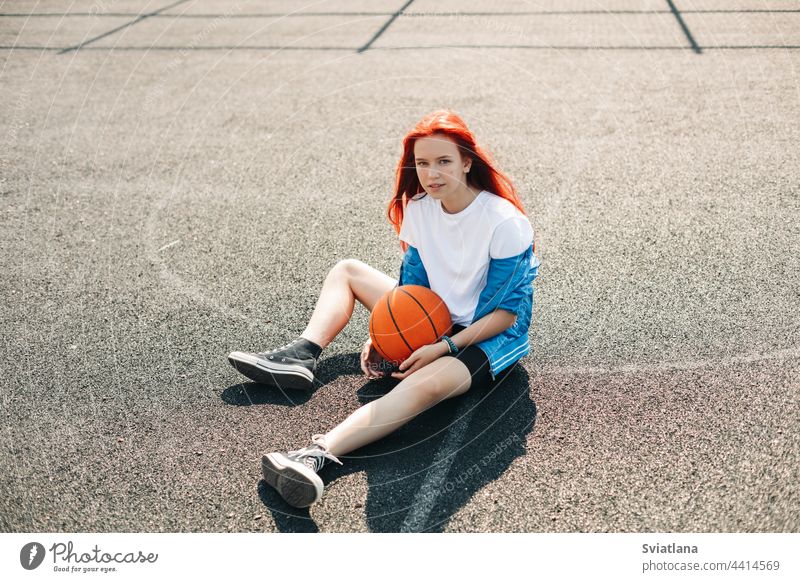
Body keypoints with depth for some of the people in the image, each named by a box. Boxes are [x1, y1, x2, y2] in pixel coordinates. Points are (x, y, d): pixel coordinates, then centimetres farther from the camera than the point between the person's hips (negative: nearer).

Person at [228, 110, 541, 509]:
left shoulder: (504, 221, -22)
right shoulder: (419, 209, -2)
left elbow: (506, 312, -19)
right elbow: (413, 285, 5)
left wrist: (443, 348, -26)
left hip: (492, 336, -8)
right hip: (438, 319, 8)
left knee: (428, 382, -41)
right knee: (347, 270, 11)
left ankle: (319, 453, -56)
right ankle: (301, 356, -11)